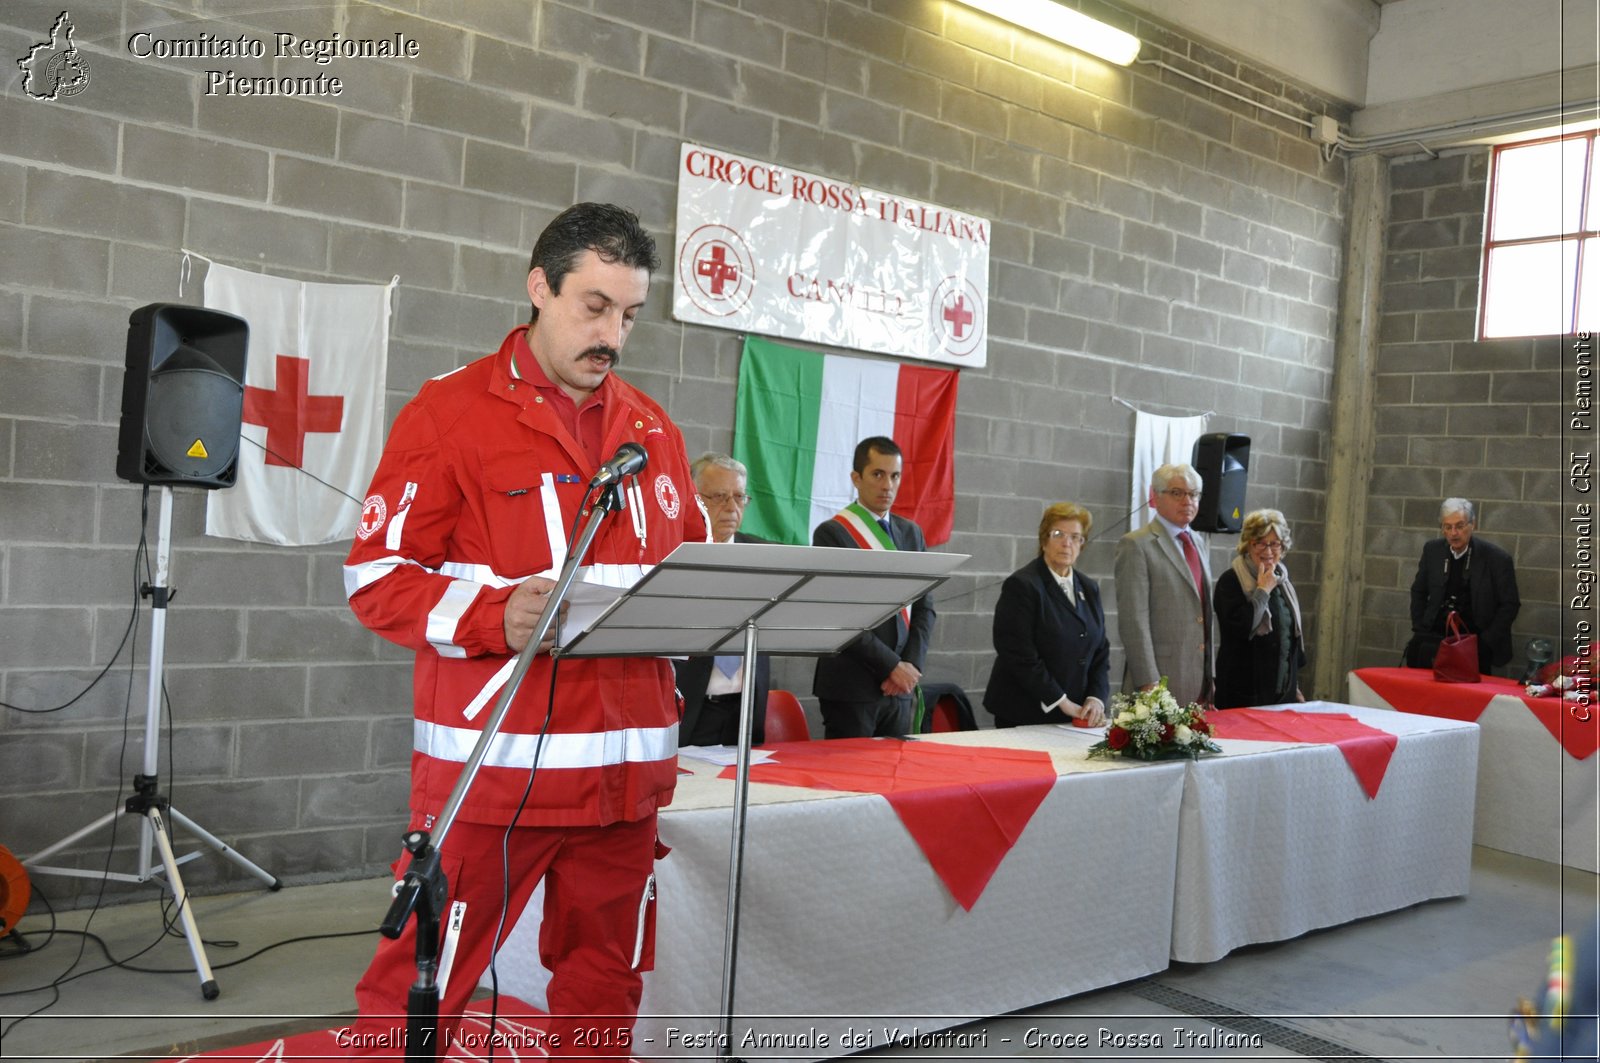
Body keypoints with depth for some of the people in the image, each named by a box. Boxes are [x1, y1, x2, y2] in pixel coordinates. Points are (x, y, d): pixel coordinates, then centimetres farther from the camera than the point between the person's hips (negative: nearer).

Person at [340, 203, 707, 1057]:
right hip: (488, 763, -5)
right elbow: (377, 575, -7)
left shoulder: (652, 430, 14)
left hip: (625, 764, 5)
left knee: (605, 986, 15)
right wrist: (495, 618, -22)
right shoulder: (454, 410, -3)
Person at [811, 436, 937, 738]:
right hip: (850, 688, -5)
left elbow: (924, 607, 11)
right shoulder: (832, 533, -8)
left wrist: (911, 665, -3)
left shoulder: (911, 533, 12)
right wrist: (891, 666, -13)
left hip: (900, 688, 5)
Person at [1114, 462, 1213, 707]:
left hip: (1200, 681, 7)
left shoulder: (1198, 542, 16)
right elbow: (1133, 620, -14)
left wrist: (1211, 678, 16)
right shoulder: (1136, 545, -9)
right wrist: (1149, 684, -18)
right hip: (1159, 680, -7)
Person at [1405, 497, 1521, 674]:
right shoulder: (1432, 550, 7)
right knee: (1416, 648, -28)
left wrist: (1485, 642, -7)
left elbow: (1510, 605, 1)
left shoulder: (1497, 558, -4)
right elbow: (1419, 592, 17)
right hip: (1435, 634, 3)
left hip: (1475, 637, -2)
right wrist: (1419, 630, 5)